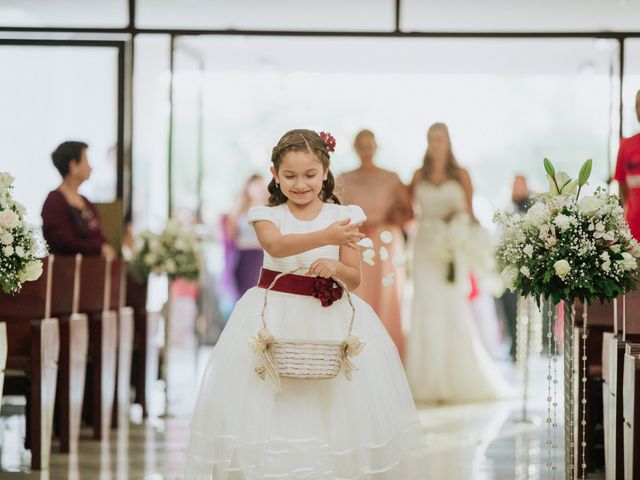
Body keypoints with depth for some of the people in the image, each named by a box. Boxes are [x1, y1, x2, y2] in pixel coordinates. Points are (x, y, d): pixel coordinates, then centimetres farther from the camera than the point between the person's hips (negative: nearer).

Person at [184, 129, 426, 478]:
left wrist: (334, 267, -21)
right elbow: (275, 244, -24)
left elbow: (354, 278, 3)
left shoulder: (342, 216, 3)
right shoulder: (268, 215, 0)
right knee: (269, 408, -7)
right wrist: (325, 236, -41)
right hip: (277, 316, -1)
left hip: (330, 316, 1)